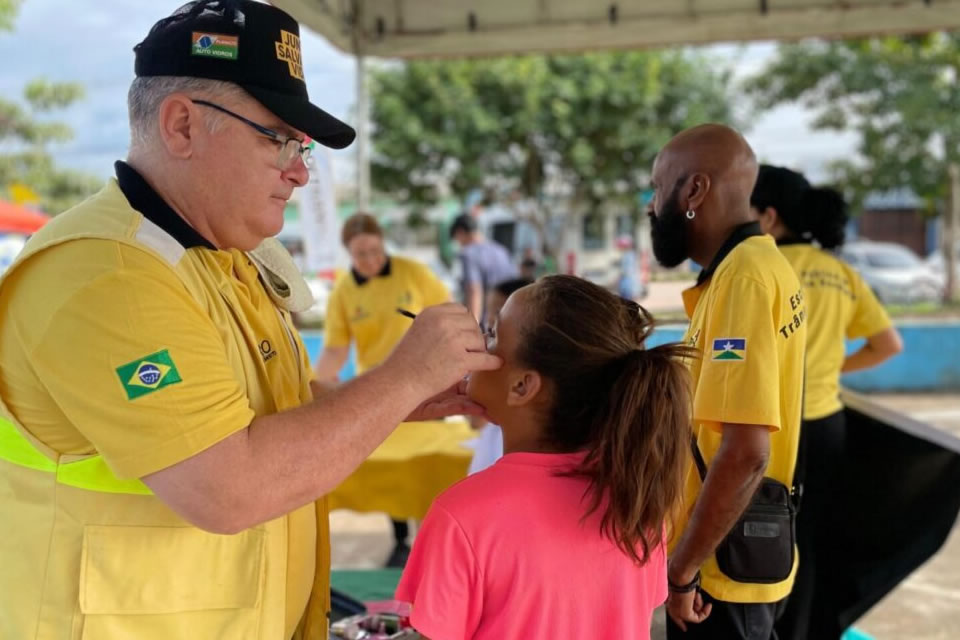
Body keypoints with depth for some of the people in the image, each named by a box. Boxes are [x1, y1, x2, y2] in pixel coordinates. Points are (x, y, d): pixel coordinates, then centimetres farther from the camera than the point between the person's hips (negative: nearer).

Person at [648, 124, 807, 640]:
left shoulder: (743, 277, -21)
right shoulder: (756, 265, 8)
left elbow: (745, 452, -28)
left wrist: (681, 570, -20)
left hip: (721, 567, -9)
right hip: (731, 556, 9)